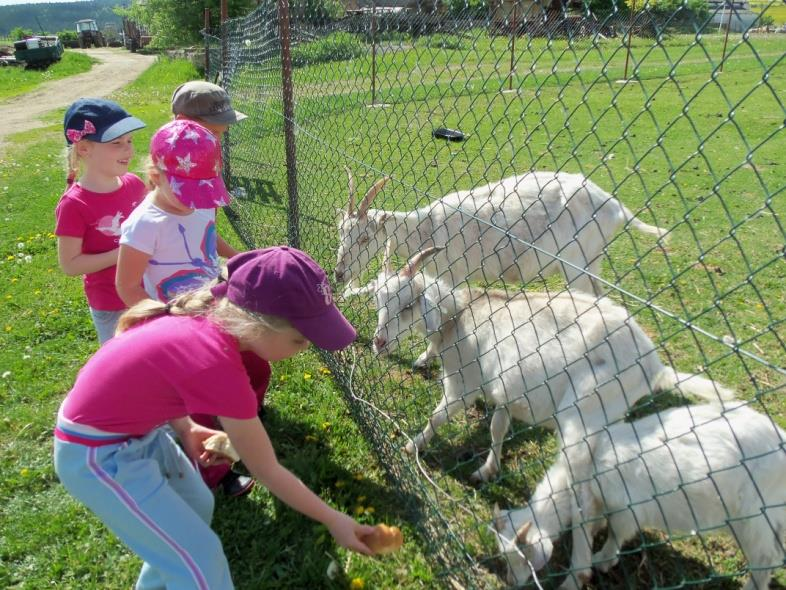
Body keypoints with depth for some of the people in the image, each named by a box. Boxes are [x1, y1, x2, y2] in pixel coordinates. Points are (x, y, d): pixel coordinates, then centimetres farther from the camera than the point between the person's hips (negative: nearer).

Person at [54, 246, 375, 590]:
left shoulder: (205, 313, -12)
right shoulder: (218, 367, -34)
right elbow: (268, 472, -21)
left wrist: (185, 428, -3)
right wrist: (333, 520, -9)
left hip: (132, 426, 8)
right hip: (98, 454, -8)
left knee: (197, 507, 23)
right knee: (201, 560, 0)